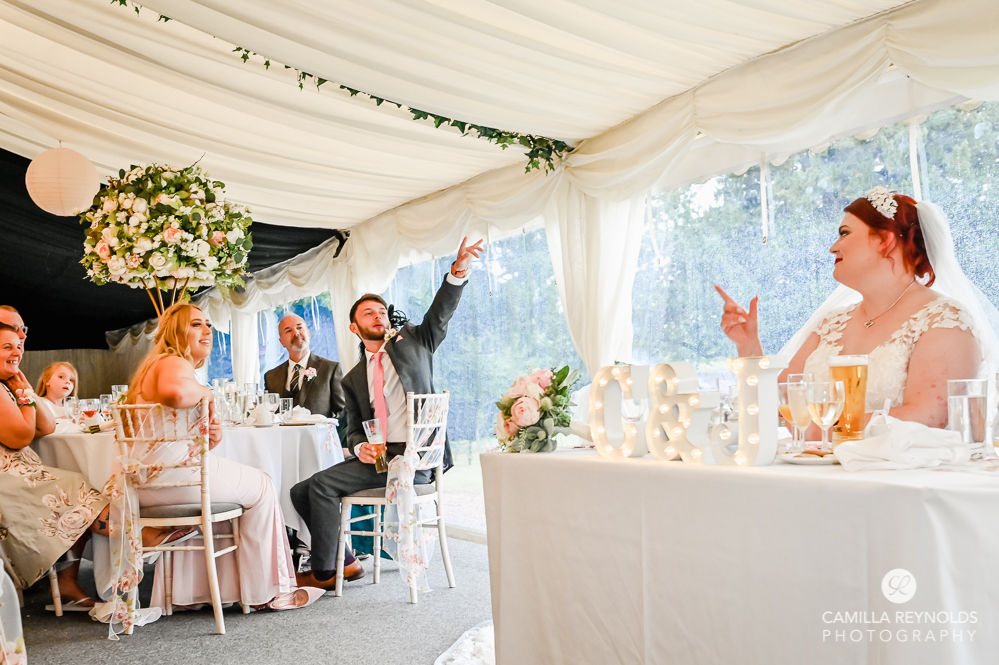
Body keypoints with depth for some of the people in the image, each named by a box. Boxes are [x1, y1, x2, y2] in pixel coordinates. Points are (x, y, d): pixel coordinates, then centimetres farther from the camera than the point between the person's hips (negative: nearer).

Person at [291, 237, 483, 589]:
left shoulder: (412, 341, 9)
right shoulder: (353, 379, 19)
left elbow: (440, 313, -7)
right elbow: (353, 428, 19)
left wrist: (458, 270, -26)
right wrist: (360, 447, -7)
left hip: (415, 458, -6)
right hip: (376, 457, 6)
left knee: (322, 483, -17)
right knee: (302, 492, -2)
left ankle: (323, 573, -2)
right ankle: (344, 561, 10)